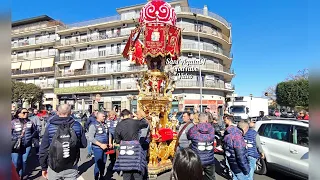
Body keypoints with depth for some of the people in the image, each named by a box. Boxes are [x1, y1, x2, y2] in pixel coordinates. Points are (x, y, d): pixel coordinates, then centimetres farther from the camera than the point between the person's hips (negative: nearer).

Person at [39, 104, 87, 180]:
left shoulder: (50, 127, -9)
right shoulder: (77, 126, -9)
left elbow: (43, 148, -5)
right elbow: (84, 144, 0)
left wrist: (43, 167, 7)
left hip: (54, 168, 1)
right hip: (71, 168, 0)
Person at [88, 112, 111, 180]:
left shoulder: (104, 124, 8)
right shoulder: (94, 125, -12)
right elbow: (90, 137, -18)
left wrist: (109, 143, 5)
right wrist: (100, 144, -21)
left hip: (104, 147, 6)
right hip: (97, 148, -6)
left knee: (103, 163, 14)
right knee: (98, 164, 1)